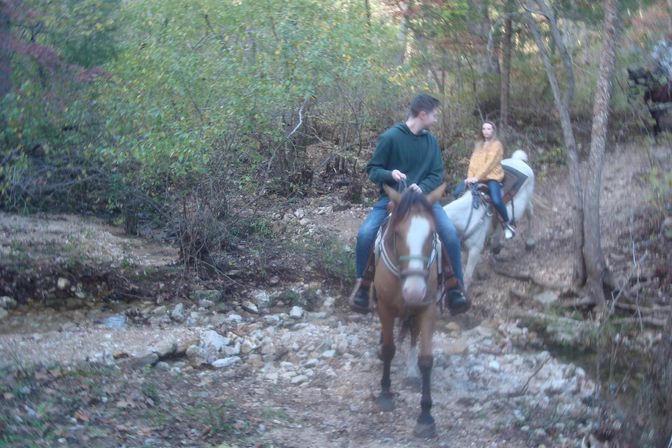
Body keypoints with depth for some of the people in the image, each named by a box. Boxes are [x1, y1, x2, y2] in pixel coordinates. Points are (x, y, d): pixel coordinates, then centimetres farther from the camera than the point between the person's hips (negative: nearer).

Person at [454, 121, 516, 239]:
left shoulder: (496, 144, -2)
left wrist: (477, 177, -20)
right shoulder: (478, 145, 17)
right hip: (476, 178, 6)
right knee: (457, 192, -11)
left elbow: (490, 163, -12)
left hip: (492, 177, -6)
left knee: (496, 200, -28)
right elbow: (473, 162, 8)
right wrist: (470, 177, -8)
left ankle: (508, 225, -9)